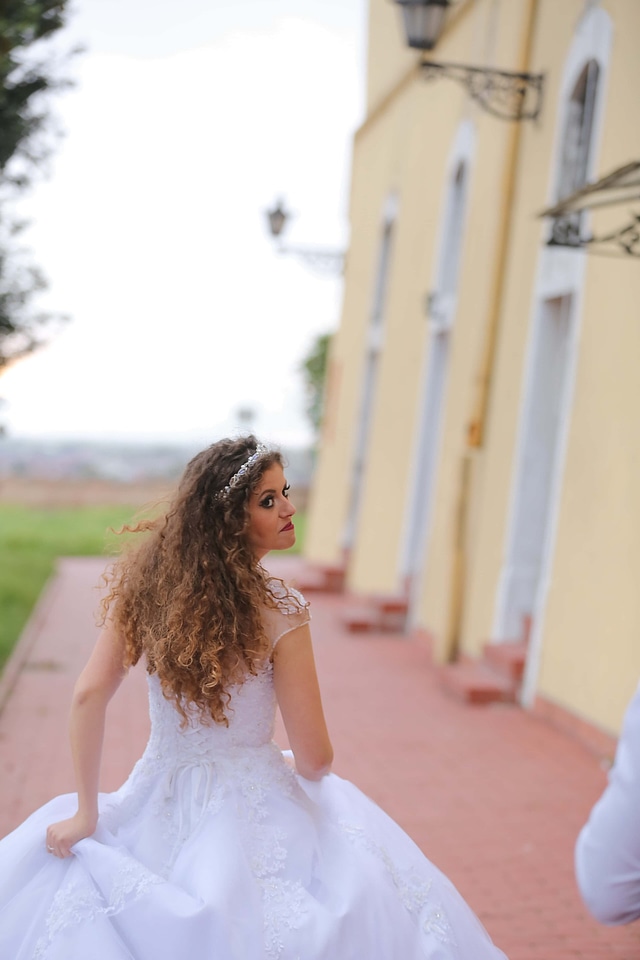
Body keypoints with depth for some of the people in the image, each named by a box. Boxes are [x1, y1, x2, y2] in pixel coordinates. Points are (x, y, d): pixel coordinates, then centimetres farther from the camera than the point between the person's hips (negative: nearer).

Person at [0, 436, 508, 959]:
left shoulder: (148, 582, -7)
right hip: (252, 813, -3)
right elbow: (314, 758, -14)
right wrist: (300, 770, 10)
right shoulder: (279, 609, -18)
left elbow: (88, 695, -9)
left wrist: (86, 814, -2)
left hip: (159, 806, 4)